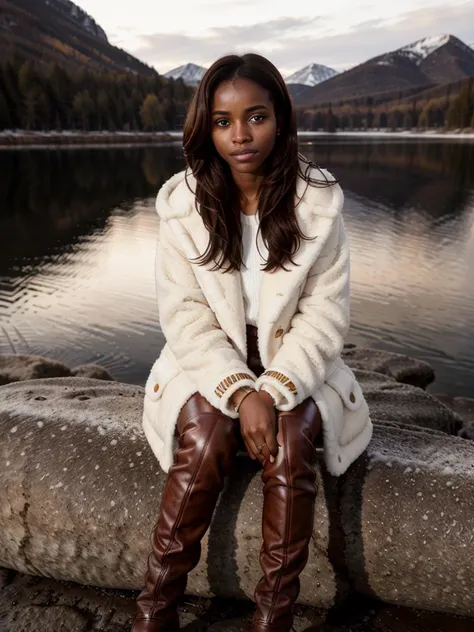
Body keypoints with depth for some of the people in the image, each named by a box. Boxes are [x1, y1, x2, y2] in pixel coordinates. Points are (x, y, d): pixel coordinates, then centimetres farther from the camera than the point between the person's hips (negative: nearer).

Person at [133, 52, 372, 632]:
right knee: (206, 437, -26)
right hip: (210, 361, 0)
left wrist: (272, 391, -20)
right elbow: (185, 316, -8)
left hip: (294, 362, 1)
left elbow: (325, 315, -7)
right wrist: (239, 392, -21)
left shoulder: (318, 202, -7)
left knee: (290, 440, -27)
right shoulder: (183, 203, -6)